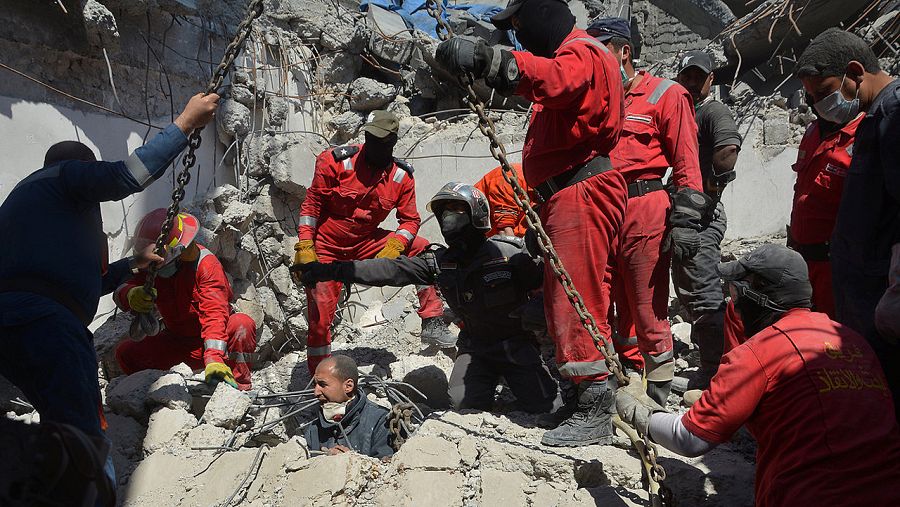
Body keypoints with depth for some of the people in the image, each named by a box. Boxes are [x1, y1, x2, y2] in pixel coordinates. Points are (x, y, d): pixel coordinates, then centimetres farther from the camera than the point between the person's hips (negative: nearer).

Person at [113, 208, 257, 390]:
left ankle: (239, 391, -28)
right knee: (125, 353, -9)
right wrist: (130, 295, -44)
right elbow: (121, 292, -17)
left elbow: (214, 312, -34)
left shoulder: (205, 264, -23)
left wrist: (214, 358, -47)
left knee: (243, 324, -34)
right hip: (177, 340, 5)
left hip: (211, 339, -5)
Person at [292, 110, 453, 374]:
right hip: (326, 248, -2)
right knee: (320, 315, -7)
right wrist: (304, 246, -17)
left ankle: (433, 325, -7)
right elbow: (312, 203, -9)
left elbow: (410, 220, -3)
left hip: (366, 243, 3)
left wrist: (394, 247, -24)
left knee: (422, 249, -14)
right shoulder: (337, 160, -14)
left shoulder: (401, 176, -6)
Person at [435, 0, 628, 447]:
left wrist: (487, 58, -41)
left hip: (581, 193, -11)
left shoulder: (582, 53, -9)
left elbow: (555, 80, -31)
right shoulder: (566, 57, 29)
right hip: (564, 197, 11)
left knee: (577, 302, -11)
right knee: (562, 302, 13)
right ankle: (582, 395, 23)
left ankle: (595, 414, -7)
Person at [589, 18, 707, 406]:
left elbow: (687, 164, -3)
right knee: (615, 312, 10)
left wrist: (686, 224, -12)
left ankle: (656, 401, 7)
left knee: (648, 313, -4)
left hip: (645, 212, -6)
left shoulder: (665, 94, 4)